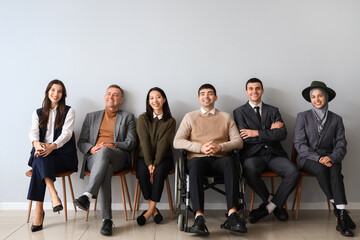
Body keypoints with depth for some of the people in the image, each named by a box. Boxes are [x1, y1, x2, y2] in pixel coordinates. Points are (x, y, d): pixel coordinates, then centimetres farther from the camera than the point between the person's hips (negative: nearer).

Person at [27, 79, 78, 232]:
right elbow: (33, 132, 2)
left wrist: (52, 146, -25)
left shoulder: (69, 111, 9)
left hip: (63, 153, -2)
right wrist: (36, 143, -23)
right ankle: (54, 196, -43)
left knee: (40, 161, -32)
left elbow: (66, 133, -5)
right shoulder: (38, 113, 20)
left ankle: (39, 210, -34)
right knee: (40, 158, -34)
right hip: (42, 152, 2)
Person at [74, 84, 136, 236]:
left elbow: (131, 143, 7)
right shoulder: (91, 116, 25)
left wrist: (113, 145, -12)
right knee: (105, 171, -36)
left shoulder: (128, 117, 19)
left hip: (118, 157, -1)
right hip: (94, 157, 1)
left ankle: (87, 196, -48)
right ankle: (107, 220, -39)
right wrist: (91, 149, -7)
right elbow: (81, 142, 17)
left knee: (104, 151, -38)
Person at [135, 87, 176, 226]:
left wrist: (155, 164, -19)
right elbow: (144, 142, -5)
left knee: (159, 172, -32)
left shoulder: (170, 121, 5)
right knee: (142, 173, -30)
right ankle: (154, 209, -15)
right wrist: (149, 163, -17)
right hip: (145, 157, 1)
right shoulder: (143, 118, 6)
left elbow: (164, 144, -7)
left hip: (164, 157, -1)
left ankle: (149, 211, -22)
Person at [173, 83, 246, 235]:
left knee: (230, 161, -35)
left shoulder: (226, 117, 21)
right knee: (195, 165, -37)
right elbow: (177, 141, 5)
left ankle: (232, 214, -42)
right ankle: (199, 217, -45)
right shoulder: (190, 117, 18)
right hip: (198, 158, -1)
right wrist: (200, 147, -9)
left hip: (219, 159, 1)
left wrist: (220, 147, -10)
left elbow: (238, 141, 11)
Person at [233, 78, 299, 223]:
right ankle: (274, 204, -9)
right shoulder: (240, 112, 11)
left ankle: (267, 207, -8)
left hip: (274, 154, 3)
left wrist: (257, 133, -8)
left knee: (293, 172, -25)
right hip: (253, 155, -2)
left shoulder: (273, 111, 18)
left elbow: (282, 134, 1)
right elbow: (244, 138, -4)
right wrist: (270, 131, -3)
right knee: (249, 171, -36)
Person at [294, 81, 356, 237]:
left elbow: (341, 145, 3)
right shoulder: (302, 117, 5)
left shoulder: (336, 119, 10)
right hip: (307, 159, -1)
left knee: (335, 171, -33)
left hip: (329, 159, 1)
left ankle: (341, 217, -39)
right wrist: (318, 158, -18)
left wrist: (331, 158, -20)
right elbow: (299, 144, -3)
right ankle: (338, 208, -25)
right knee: (321, 169, -35)